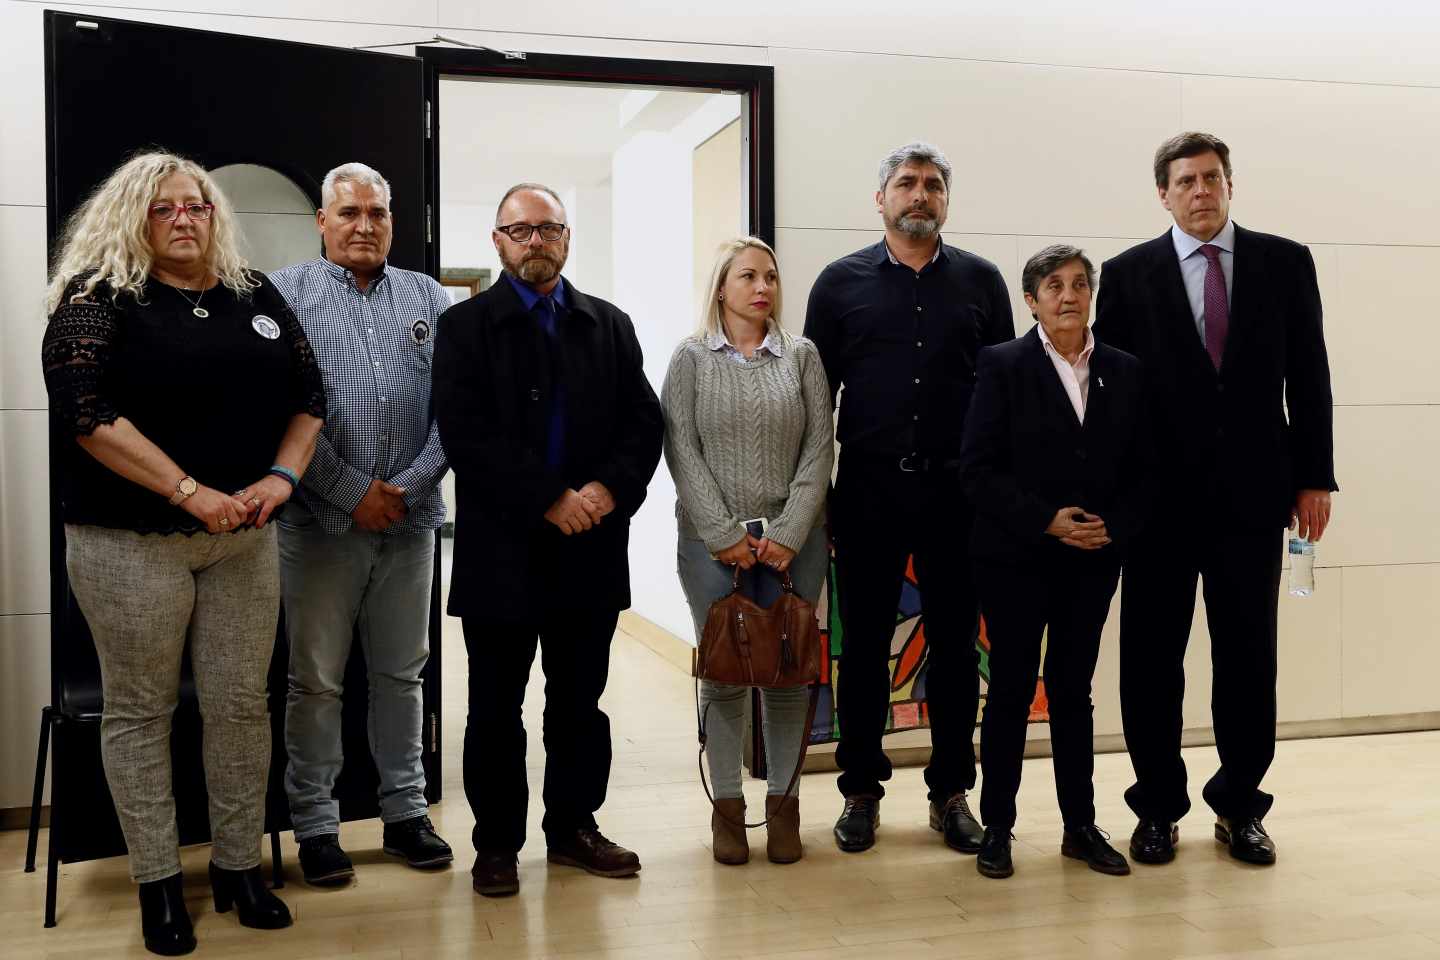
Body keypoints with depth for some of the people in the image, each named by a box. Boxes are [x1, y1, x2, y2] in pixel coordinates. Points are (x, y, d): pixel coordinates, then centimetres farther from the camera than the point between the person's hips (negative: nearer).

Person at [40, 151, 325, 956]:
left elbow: (309, 393, 11)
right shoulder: (97, 296, -4)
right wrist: (189, 491, -18)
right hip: (130, 541, -3)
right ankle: (158, 881, 19)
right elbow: (83, 411, -15)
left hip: (244, 537, 4)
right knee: (141, 709, 6)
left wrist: (281, 477, -5)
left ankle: (240, 866, 21)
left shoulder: (256, 295, 10)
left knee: (242, 705, 6)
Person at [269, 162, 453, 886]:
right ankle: (315, 826, 17)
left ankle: (406, 813, 24)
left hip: (411, 519, 3)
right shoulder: (286, 294, 1)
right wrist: (353, 492, -13)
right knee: (316, 680, 4)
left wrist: (408, 486, -9)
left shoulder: (428, 299, 10)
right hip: (321, 520, -3)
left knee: (401, 674, 12)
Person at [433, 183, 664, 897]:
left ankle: (574, 828, 27)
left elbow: (645, 422, 5)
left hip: (591, 547, 3)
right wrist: (551, 500, -18)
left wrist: (610, 489, -13)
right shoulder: (465, 327, 1)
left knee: (580, 702, 13)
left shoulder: (610, 325, 12)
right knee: (495, 708, 7)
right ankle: (496, 843, 20)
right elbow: (467, 436, -11)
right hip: (502, 550, -3)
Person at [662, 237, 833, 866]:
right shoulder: (691, 358, 4)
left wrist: (790, 532, -8)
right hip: (712, 541, -1)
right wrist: (724, 534, -10)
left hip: (793, 540, 1)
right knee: (723, 674, 2)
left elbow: (820, 448, 2)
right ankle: (727, 804, 14)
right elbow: (682, 450, -3)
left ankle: (783, 802, 17)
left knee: (788, 673, 4)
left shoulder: (801, 356, 8)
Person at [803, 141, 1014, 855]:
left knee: (955, 647, 8)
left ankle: (951, 794, 21)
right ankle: (861, 791, 20)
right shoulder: (841, 282, 5)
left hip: (958, 494, 1)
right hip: (868, 493, -1)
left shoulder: (980, 281, 7)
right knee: (863, 646, 6)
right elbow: (815, 393, 5)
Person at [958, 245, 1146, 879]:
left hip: (1093, 562, 3)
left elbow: (1138, 469, 8)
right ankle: (996, 828, 16)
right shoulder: (1003, 365, -5)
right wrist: (1048, 520, -17)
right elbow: (977, 470, -10)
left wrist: (1114, 528, -8)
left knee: (1074, 690, 12)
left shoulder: (1123, 371, 7)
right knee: (1011, 689, 4)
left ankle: (1080, 826, 22)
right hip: (1017, 560, -3)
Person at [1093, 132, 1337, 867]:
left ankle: (1240, 807, 22)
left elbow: (1308, 377, 6)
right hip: (1161, 496, -1)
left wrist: (1315, 478, 1)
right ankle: (1158, 808, 19)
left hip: (1253, 492, 1)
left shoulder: (1285, 263, 6)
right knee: (1152, 660, 5)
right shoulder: (1128, 274, 2)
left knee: (1249, 658, 7)